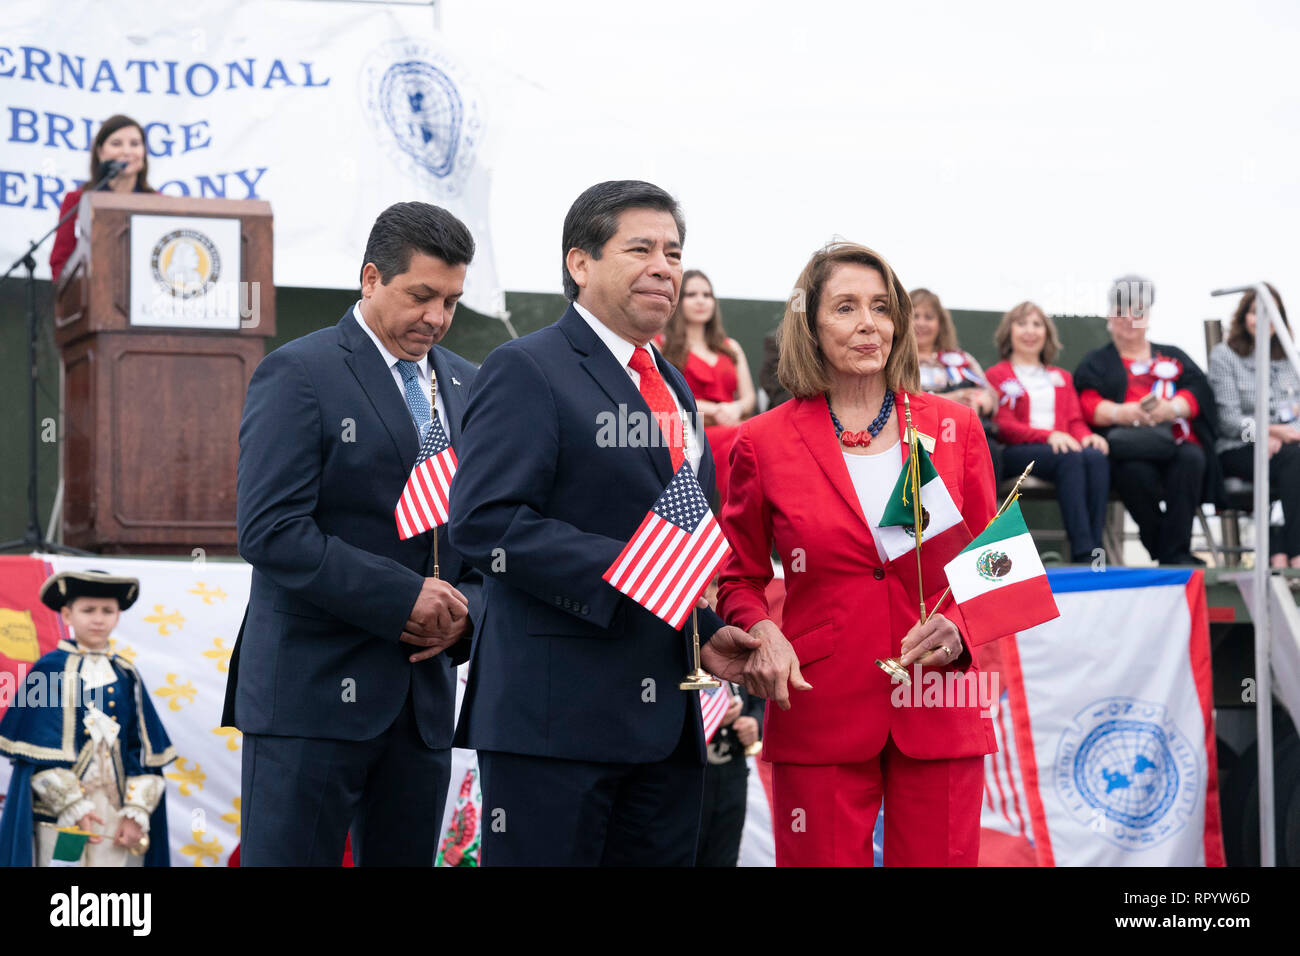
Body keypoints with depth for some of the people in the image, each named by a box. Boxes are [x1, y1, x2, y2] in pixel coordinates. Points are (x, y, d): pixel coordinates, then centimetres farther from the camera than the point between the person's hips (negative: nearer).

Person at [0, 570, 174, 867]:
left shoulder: (127, 676, 10)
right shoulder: (50, 671, 0)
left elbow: (145, 751, 7)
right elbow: (39, 753, -5)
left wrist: (136, 812, -3)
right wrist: (74, 806, -12)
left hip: (117, 809, 3)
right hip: (61, 815, -3)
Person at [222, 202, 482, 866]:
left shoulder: (465, 386, 15)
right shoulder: (298, 375, -6)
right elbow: (271, 532, -15)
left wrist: (465, 610, -2)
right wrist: (402, 598, -18)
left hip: (423, 698, 6)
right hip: (312, 688, -6)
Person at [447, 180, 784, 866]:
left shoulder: (672, 388, 20)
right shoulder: (526, 371, -6)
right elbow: (483, 522, -18)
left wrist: (704, 633, 12)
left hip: (665, 721, 8)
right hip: (554, 715, -8)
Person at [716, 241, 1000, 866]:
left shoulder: (954, 427, 7)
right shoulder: (765, 443, 2)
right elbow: (740, 579, 13)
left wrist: (958, 628, -7)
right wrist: (761, 632, -8)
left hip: (938, 714, 2)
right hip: (820, 716, -1)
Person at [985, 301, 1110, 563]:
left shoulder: (1061, 377, 33)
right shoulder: (997, 375, 16)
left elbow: (1076, 420, 20)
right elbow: (1004, 426, 1)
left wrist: (1086, 436, -7)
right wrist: (1048, 436, -17)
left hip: (1064, 446, 4)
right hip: (1018, 452, -4)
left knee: (1097, 458, -33)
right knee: (1071, 459, -37)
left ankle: (1095, 549, -44)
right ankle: (1083, 553, -47)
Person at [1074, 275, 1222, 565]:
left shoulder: (1174, 357, 28)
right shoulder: (1096, 363, 24)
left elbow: (1197, 393, 9)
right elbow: (1088, 405, 4)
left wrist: (1172, 408, -15)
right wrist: (1121, 413, -19)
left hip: (1177, 442, 2)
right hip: (1126, 445, -1)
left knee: (1191, 458, -34)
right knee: (1136, 470, -37)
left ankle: (1175, 552, -35)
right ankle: (1159, 548, -29)